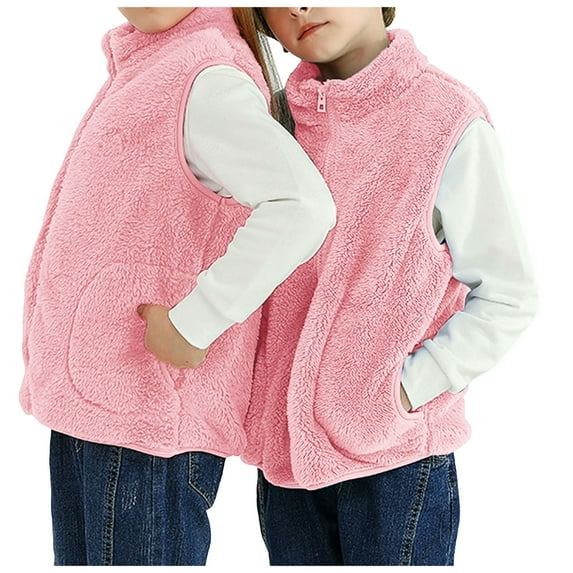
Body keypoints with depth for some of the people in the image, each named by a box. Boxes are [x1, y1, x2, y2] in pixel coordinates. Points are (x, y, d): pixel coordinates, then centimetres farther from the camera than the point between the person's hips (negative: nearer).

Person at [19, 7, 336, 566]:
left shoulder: (207, 79, -16)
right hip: (90, 392, 9)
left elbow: (301, 207, -31)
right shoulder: (142, 68, 13)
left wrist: (192, 324, -23)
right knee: (80, 559, 19)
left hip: (147, 413, -9)